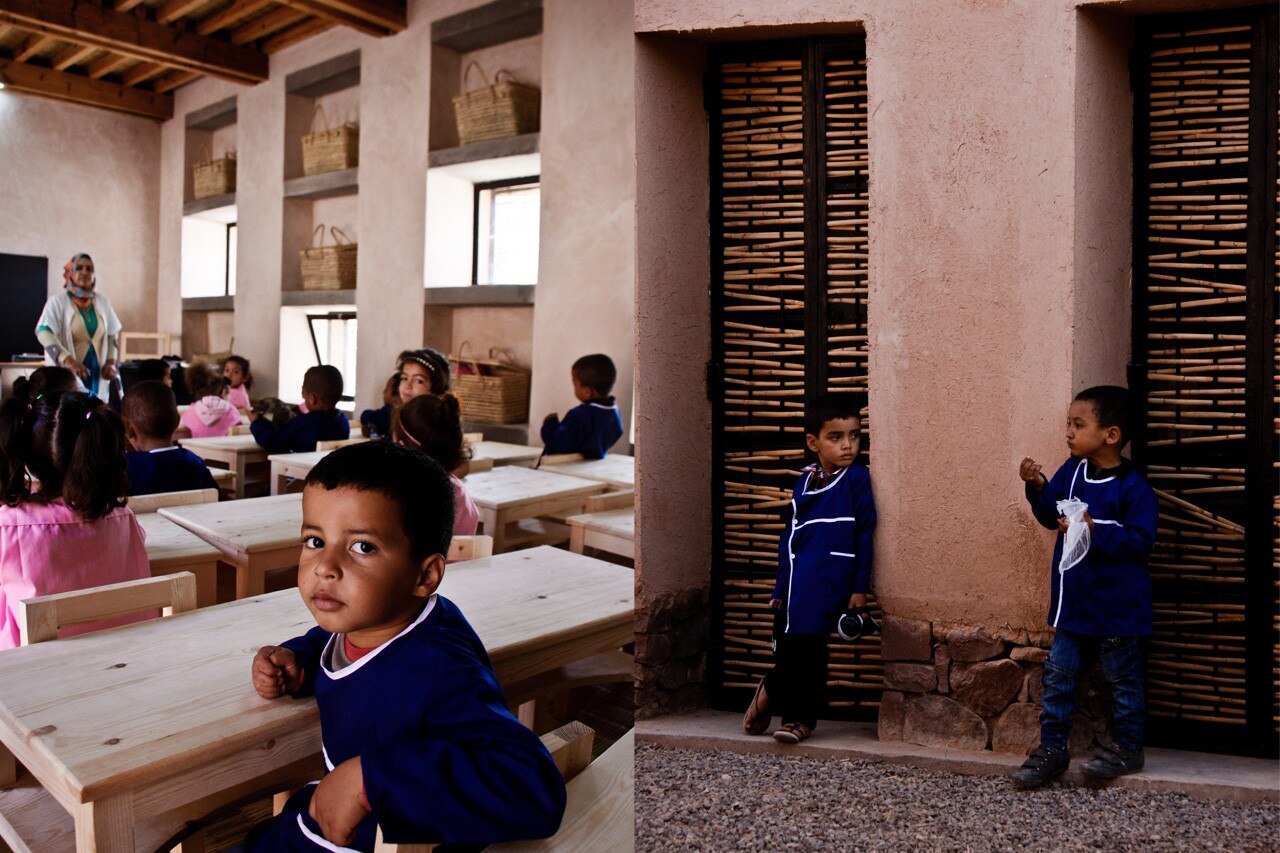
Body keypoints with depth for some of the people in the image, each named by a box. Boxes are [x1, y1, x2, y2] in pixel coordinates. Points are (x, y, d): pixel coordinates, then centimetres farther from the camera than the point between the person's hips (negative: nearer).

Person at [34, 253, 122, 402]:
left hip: (97, 376, 4)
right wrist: (68, 360, -30)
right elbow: (43, 332, -16)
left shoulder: (102, 301, 10)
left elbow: (114, 333, 17)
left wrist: (111, 362, 3)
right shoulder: (58, 301, -4)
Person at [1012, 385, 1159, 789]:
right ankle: (1051, 748, 20)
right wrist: (1037, 487, -5)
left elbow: (1141, 540, -20)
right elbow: (1051, 515, 11)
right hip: (1073, 601, 7)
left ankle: (1127, 748, 29)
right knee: (1058, 673, 10)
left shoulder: (1132, 487, -17)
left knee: (1122, 677, 11)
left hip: (1116, 605, -6)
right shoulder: (1071, 471, 3)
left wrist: (1096, 530, -28)